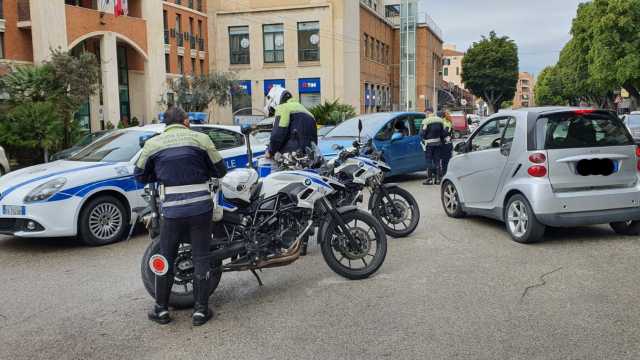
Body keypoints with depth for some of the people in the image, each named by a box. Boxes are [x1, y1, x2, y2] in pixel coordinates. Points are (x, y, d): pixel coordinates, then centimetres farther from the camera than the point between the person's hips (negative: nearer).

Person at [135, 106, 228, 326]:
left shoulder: (152, 144, 4)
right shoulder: (200, 139, 0)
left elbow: (140, 175, 12)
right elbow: (220, 170, 5)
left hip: (172, 210, 1)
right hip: (201, 207, 0)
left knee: (166, 258, 13)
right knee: (201, 258, 7)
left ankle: (161, 309, 20)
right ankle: (201, 310, 12)